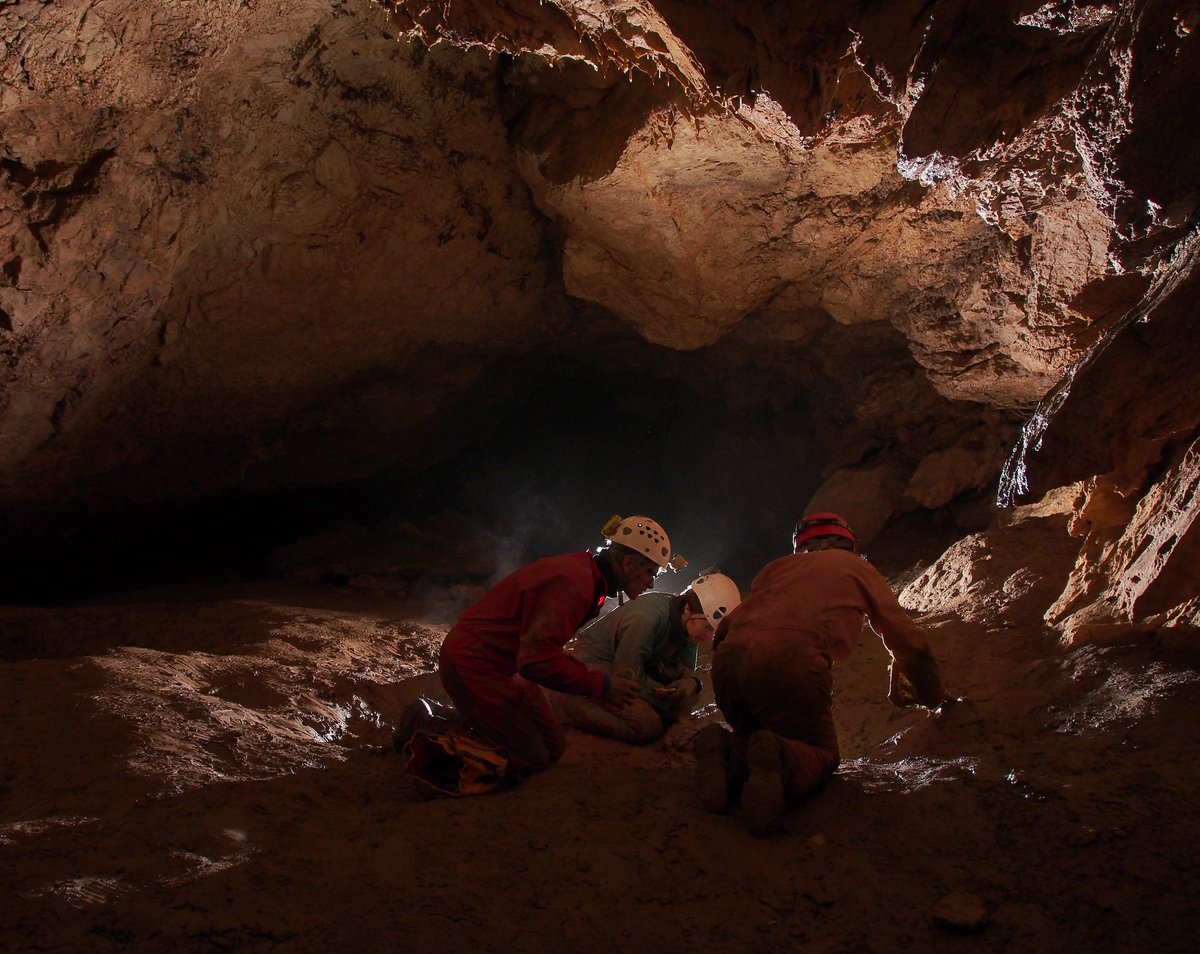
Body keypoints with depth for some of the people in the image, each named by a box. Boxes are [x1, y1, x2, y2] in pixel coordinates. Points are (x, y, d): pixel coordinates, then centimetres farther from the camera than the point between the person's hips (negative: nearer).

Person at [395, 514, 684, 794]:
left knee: (551, 748, 12)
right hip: (472, 664, -10)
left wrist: (602, 680, 6)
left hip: (502, 663, 10)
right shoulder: (571, 581, -27)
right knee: (529, 760, -6)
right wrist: (601, 685, -22)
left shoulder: (586, 574, 6)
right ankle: (426, 727, 1)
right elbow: (537, 659, -31)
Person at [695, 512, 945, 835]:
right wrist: (933, 700, 42)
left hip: (727, 660, 4)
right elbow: (909, 643, 26)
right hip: (792, 663, -4)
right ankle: (779, 761, -19)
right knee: (821, 754, 15)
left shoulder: (779, 566, 34)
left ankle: (726, 750, -9)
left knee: (752, 742, 27)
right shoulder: (858, 568, 26)